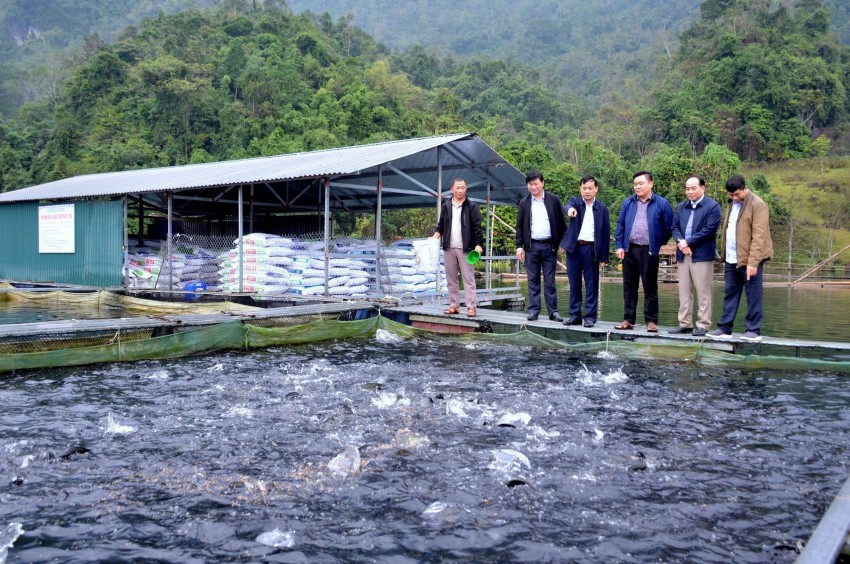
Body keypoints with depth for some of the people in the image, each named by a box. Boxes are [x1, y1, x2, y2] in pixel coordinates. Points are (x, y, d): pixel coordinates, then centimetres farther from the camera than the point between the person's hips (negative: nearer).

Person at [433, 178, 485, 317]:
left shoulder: (472, 206, -1)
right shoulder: (446, 206, 11)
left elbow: (477, 227, -5)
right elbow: (441, 225, 15)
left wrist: (478, 244, -14)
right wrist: (435, 236, -1)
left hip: (465, 248, -4)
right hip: (449, 248, 4)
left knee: (468, 279, -4)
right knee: (451, 279, 7)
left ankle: (471, 307, -5)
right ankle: (454, 305, 13)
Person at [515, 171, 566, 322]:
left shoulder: (553, 200, 3)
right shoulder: (524, 203, 8)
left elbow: (562, 223, 5)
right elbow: (519, 226, 8)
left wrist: (563, 242, -1)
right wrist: (519, 246, 1)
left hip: (549, 245, -1)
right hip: (531, 246, 1)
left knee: (550, 280, 2)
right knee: (533, 280, 4)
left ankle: (553, 311, 6)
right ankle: (533, 310, 8)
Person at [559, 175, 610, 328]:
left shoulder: (602, 208, 5)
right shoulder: (575, 201, 6)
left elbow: (606, 233, 4)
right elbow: (569, 206, -19)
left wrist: (604, 257, -1)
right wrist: (570, 209, -45)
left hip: (591, 249, -1)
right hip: (574, 248, 1)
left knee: (591, 285, 1)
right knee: (574, 284, 7)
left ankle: (590, 316, 7)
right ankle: (575, 315, 14)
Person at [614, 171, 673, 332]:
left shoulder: (662, 204, -2)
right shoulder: (628, 202, 9)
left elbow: (668, 227, 1)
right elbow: (620, 224, 8)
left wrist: (658, 244, 2)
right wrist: (619, 246, 1)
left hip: (649, 251, -3)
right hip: (629, 250, 4)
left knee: (650, 287, 2)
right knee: (629, 286, 8)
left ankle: (651, 321, 8)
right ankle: (628, 319, 14)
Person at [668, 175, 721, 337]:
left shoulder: (712, 206, -3)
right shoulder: (681, 207, 17)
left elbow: (709, 230, -12)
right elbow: (674, 227, 10)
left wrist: (688, 242, -13)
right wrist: (681, 242, -9)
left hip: (702, 255, -6)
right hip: (683, 255, 6)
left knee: (703, 292, -2)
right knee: (684, 292, 9)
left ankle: (703, 325, 4)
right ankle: (685, 324, 14)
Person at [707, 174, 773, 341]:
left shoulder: (757, 205, -11)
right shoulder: (732, 204, 15)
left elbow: (759, 236, -17)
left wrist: (753, 262, -22)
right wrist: (724, 257, 14)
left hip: (749, 259, -7)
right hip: (731, 259, 7)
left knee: (753, 295, 0)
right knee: (730, 294, 10)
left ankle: (753, 331, 6)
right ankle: (724, 328, 15)